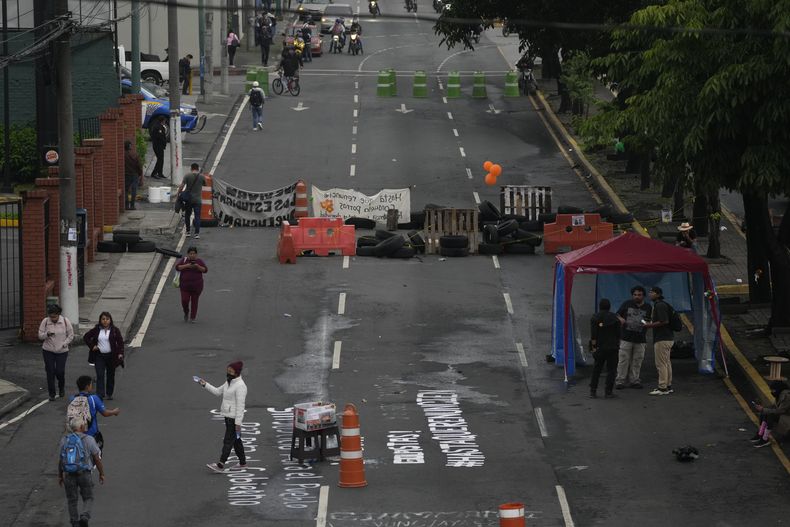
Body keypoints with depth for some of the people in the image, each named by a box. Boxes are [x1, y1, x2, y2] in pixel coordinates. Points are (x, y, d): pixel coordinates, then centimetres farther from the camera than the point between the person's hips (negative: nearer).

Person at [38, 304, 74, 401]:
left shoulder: (65, 321, -8)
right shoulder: (45, 322, -6)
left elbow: (71, 335, 0)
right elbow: (40, 335, -4)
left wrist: (64, 344, -12)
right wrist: (47, 334, -25)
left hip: (62, 351, -1)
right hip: (48, 351, 1)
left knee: (60, 371, -2)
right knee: (50, 372, -1)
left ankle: (61, 388, 29)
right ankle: (51, 394, 10)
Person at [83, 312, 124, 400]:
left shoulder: (115, 330, -2)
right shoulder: (96, 330, 2)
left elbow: (120, 342, -2)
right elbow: (86, 337, 11)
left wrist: (120, 353, -14)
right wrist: (92, 346, -2)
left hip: (111, 356, 0)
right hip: (99, 356, 0)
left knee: (110, 376, 10)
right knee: (100, 375, -10)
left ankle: (109, 394, 23)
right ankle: (100, 394, -15)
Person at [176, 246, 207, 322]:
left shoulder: (199, 261, 1)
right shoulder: (184, 260, 3)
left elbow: (205, 270, -4)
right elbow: (177, 267, -7)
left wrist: (197, 266, -19)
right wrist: (186, 266, -19)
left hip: (196, 286, -1)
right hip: (185, 285, 1)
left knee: (194, 302, 2)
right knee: (184, 301, -6)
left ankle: (192, 318, 11)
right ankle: (186, 313, 22)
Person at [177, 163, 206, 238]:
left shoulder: (187, 176, -6)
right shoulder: (202, 177, -3)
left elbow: (182, 186, -12)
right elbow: (204, 184, 13)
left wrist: (178, 193, -1)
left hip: (188, 199, 0)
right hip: (198, 200, 0)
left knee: (187, 215, 15)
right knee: (197, 217, 1)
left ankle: (188, 232, 17)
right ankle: (197, 233, -5)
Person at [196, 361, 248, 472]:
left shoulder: (240, 386, -19)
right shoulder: (230, 383, 10)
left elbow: (240, 406, -21)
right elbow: (218, 392, 20)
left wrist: (238, 423, -22)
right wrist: (205, 384, 10)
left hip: (234, 418, -10)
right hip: (228, 416, 10)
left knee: (228, 440, -7)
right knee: (236, 440, 15)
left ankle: (221, 465, -7)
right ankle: (242, 463, 23)